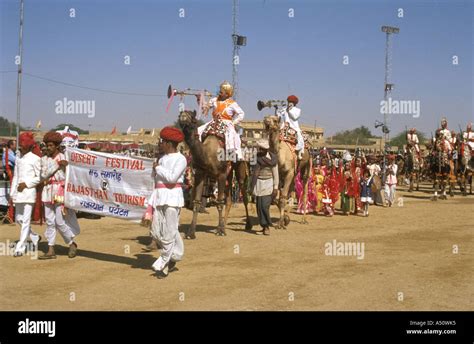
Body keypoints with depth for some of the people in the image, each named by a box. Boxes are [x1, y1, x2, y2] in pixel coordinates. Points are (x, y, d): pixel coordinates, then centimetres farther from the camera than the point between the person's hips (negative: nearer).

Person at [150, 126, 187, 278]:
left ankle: (163, 264, 1)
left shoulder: (180, 159, -6)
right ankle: (174, 256, 24)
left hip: (172, 198, -8)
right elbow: (155, 178, 23)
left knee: (169, 233, -6)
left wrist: (158, 168, -8)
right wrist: (155, 169, 4)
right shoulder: (162, 158, 16)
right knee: (156, 232, 8)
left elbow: (172, 177, -19)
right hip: (159, 197, 8)